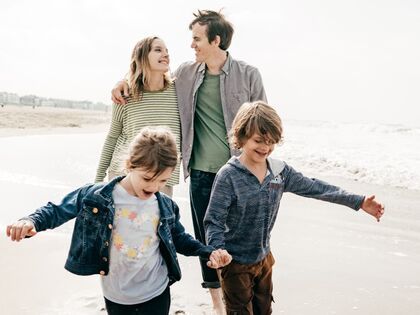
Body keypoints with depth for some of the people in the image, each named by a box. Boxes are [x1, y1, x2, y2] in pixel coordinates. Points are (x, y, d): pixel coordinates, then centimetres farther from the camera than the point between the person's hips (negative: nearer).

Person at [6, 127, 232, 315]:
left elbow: (179, 239, 9)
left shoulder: (166, 207, -6)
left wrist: (208, 252, -3)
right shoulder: (97, 196, -14)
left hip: (156, 294, 1)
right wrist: (32, 222, -23)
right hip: (115, 297, -1)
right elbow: (58, 210, -4)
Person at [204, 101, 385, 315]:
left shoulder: (279, 171, -5)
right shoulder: (228, 176, -21)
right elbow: (214, 220, -20)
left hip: (264, 257, 6)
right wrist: (217, 250, -37)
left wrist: (358, 202, -2)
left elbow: (314, 188, 0)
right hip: (236, 261, -6)